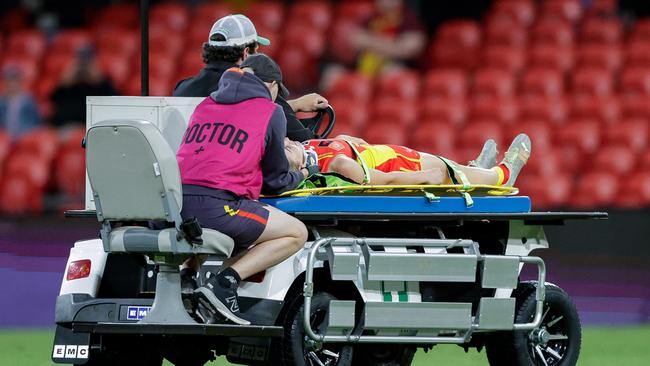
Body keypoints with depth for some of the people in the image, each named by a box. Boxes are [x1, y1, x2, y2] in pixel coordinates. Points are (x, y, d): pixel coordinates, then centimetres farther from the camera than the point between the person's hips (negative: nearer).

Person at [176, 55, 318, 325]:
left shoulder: (206, 105, 25)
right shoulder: (271, 112, 8)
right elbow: (275, 181, 14)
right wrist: (301, 175, 35)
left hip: (171, 204, 7)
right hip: (215, 205, -7)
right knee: (296, 233, 6)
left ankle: (188, 270, 12)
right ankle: (223, 282, -10)